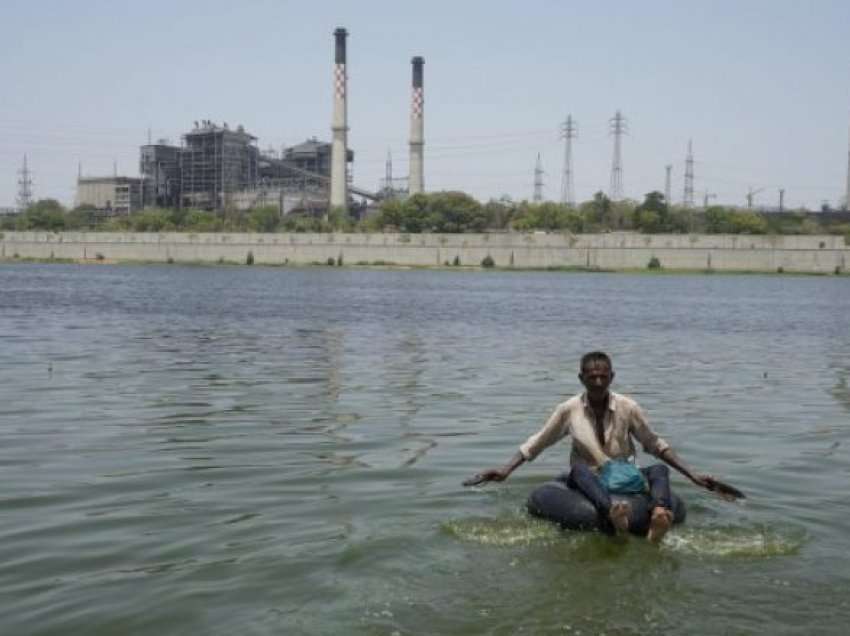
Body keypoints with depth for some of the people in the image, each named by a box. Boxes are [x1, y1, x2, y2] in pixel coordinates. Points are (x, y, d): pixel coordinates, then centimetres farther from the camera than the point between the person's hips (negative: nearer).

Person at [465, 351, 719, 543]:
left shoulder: (628, 407, -3)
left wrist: (693, 475, 0)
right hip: (588, 483, -1)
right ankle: (613, 515, -64)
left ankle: (659, 517, -57)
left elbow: (655, 444, 5)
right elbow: (536, 443, 4)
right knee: (579, 469, -35)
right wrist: (505, 470, -6)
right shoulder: (569, 410, -3)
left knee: (659, 469, -26)